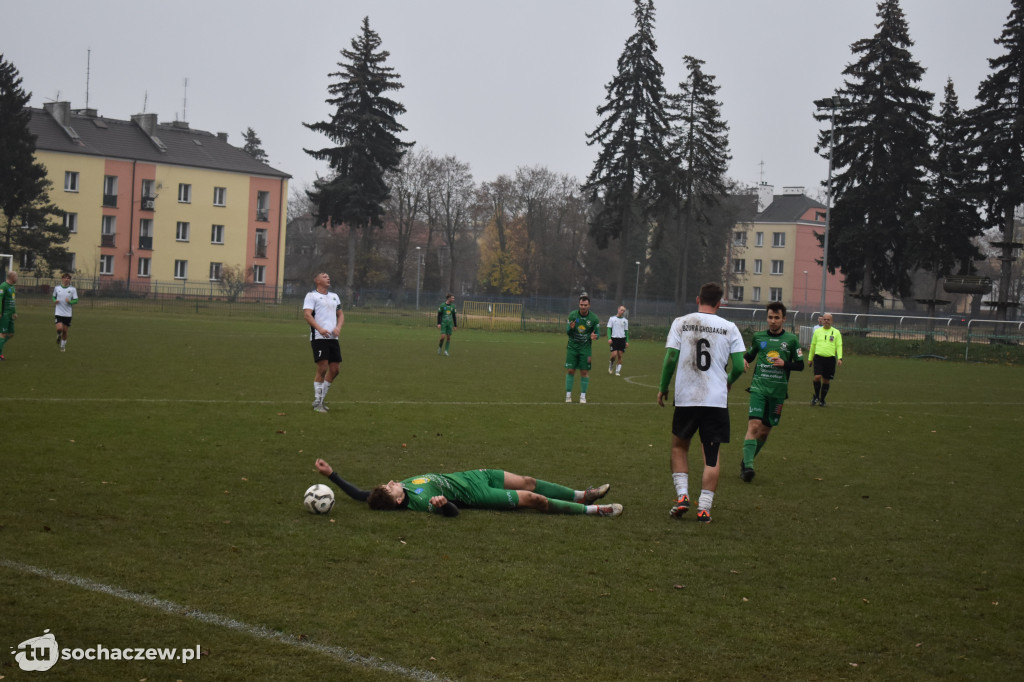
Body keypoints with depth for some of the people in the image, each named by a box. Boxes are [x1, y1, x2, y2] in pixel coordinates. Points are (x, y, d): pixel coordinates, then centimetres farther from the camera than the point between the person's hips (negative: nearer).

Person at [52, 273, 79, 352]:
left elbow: (76, 300, -1)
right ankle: (59, 336, 19)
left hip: (68, 314, 0)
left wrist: (70, 301, -21)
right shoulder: (57, 288, 3)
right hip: (58, 312, 0)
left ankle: (63, 346, 25)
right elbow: (54, 297, 17)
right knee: (59, 328, -17)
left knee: (65, 331, 5)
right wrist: (55, 300, -6)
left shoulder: (73, 289, -2)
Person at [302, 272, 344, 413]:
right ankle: (317, 402, -2)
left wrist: (338, 327, 2)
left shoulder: (334, 296, 21)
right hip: (319, 337, -7)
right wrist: (320, 329, -23)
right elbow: (307, 314, -11)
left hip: (333, 337, 7)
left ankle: (321, 398, 19)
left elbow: (340, 314, 23)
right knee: (322, 368, -11)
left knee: (334, 369, 5)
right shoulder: (312, 295, 0)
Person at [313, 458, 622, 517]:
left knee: (527, 482, 12)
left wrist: (330, 473, -13)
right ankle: (592, 510, 4)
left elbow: (357, 493, -4)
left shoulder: (397, 489, -9)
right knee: (533, 498, -7)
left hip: (464, 476, 8)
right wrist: (440, 503, -57)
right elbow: (451, 510, -35)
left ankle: (583, 495, 28)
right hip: (474, 494, -8)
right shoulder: (419, 501, -31)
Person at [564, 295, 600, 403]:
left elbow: (597, 333, 1)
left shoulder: (594, 318, -6)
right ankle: (568, 395, 5)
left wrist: (594, 336, -23)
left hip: (585, 348, 0)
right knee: (570, 370, -3)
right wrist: (571, 328, -26)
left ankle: (583, 396, 6)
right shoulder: (572, 315, -6)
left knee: (585, 372, -2)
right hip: (572, 346, 0)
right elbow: (567, 332, -2)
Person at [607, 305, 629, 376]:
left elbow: (626, 331, 14)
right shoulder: (612, 319, 3)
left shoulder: (625, 320, 11)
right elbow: (609, 329, 1)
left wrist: (627, 341, 8)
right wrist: (609, 338, -11)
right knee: (614, 355, -12)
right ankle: (611, 364, 18)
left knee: (620, 356, -2)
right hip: (614, 339, -2)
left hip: (622, 339, 2)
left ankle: (618, 371, 5)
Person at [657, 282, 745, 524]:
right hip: (717, 400, 0)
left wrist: (663, 388, 8)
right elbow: (739, 367, -1)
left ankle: (682, 496, 7)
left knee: (679, 446, 20)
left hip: (686, 398, 0)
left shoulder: (681, 323, 0)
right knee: (711, 455, 8)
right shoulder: (729, 328, 1)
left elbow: (670, 359, -5)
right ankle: (704, 508, 3)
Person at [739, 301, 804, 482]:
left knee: (765, 430, 6)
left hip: (778, 391, 1)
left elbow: (800, 365, 7)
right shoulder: (758, 337, 7)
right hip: (759, 387, -1)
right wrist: (744, 360, 0)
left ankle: (746, 463, 24)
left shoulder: (791, 339, 3)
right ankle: (748, 466, -23)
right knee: (754, 425, -18)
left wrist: (784, 364, -11)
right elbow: (749, 355, 22)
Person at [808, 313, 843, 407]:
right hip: (818, 357, 0)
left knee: (826, 380, 4)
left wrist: (840, 358, -9)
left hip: (830, 359, 0)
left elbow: (839, 346, 3)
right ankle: (816, 396, 6)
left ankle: (822, 400, 18)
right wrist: (810, 358, 18)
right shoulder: (817, 331, 11)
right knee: (817, 377, -15)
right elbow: (813, 345, 18)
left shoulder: (836, 332, 7)